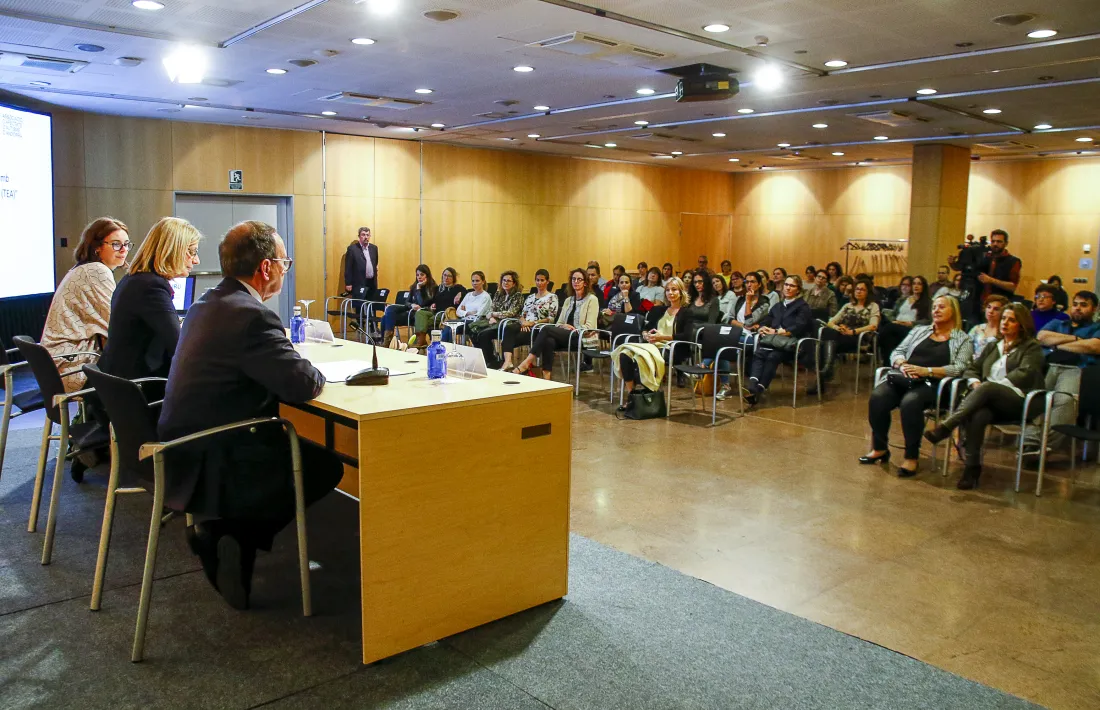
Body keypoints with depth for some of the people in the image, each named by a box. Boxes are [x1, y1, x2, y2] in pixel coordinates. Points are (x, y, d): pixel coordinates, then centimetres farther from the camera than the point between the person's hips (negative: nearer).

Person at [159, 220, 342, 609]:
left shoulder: (206, 304, 7)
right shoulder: (252, 316, -23)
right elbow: (304, 385, -23)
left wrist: (291, 362, 6)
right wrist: (314, 372, -1)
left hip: (183, 454, 9)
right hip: (210, 470, -9)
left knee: (300, 447, 20)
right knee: (327, 465, 5)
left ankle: (219, 529, 14)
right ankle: (233, 533, 6)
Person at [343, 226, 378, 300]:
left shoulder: (374, 248, 12)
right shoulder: (352, 249, -3)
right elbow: (348, 268, -5)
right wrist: (348, 284, -9)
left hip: (372, 284, 5)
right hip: (359, 284, -5)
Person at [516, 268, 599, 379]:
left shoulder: (592, 299, 1)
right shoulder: (568, 300, 21)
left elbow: (589, 327, -8)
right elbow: (559, 323, 17)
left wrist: (572, 329, -16)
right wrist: (564, 326, -6)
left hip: (583, 338, -5)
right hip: (566, 336, 5)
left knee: (547, 329, -26)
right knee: (548, 341, -32)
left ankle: (528, 362, -28)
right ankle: (546, 377, -39)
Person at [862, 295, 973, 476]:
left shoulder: (963, 340, 12)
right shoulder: (919, 330, 25)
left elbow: (959, 368, -4)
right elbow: (897, 352, 16)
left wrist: (926, 370, -17)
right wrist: (902, 364, -7)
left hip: (933, 385, -4)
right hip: (904, 379, 4)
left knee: (910, 402, -37)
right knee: (877, 397, -27)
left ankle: (912, 456, -24)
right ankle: (880, 448, -11)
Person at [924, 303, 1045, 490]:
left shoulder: (1032, 347, 11)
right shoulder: (992, 346, 29)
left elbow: (1025, 373, -6)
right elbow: (972, 369, 24)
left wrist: (984, 386, -16)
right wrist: (975, 383, -3)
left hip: (1019, 401, -4)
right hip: (990, 402, 4)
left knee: (987, 387, -37)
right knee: (977, 415, -34)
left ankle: (945, 427, -46)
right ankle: (972, 467, -34)